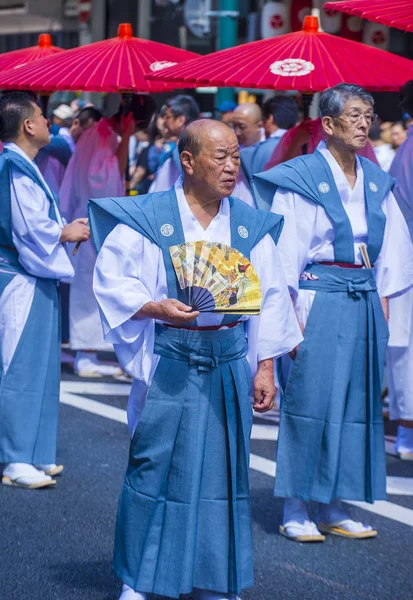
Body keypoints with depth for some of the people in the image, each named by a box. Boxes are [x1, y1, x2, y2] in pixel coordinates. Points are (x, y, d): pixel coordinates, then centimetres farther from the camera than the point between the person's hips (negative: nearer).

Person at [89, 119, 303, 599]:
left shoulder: (251, 226, 8)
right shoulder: (147, 218, -4)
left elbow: (270, 298, 11)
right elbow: (113, 280, -6)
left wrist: (265, 367, 6)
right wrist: (156, 308, -23)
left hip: (229, 362, 4)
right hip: (170, 362, -4)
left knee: (222, 464, 7)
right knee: (155, 463, -3)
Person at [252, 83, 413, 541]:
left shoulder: (375, 181, 11)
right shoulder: (302, 178, -6)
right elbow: (284, 250, -8)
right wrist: (290, 314, -13)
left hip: (363, 302, 6)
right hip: (318, 301, -6)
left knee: (356, 401, 6)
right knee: (309, 399, -5)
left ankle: (331, 508, 13)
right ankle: (295, 510, 2)